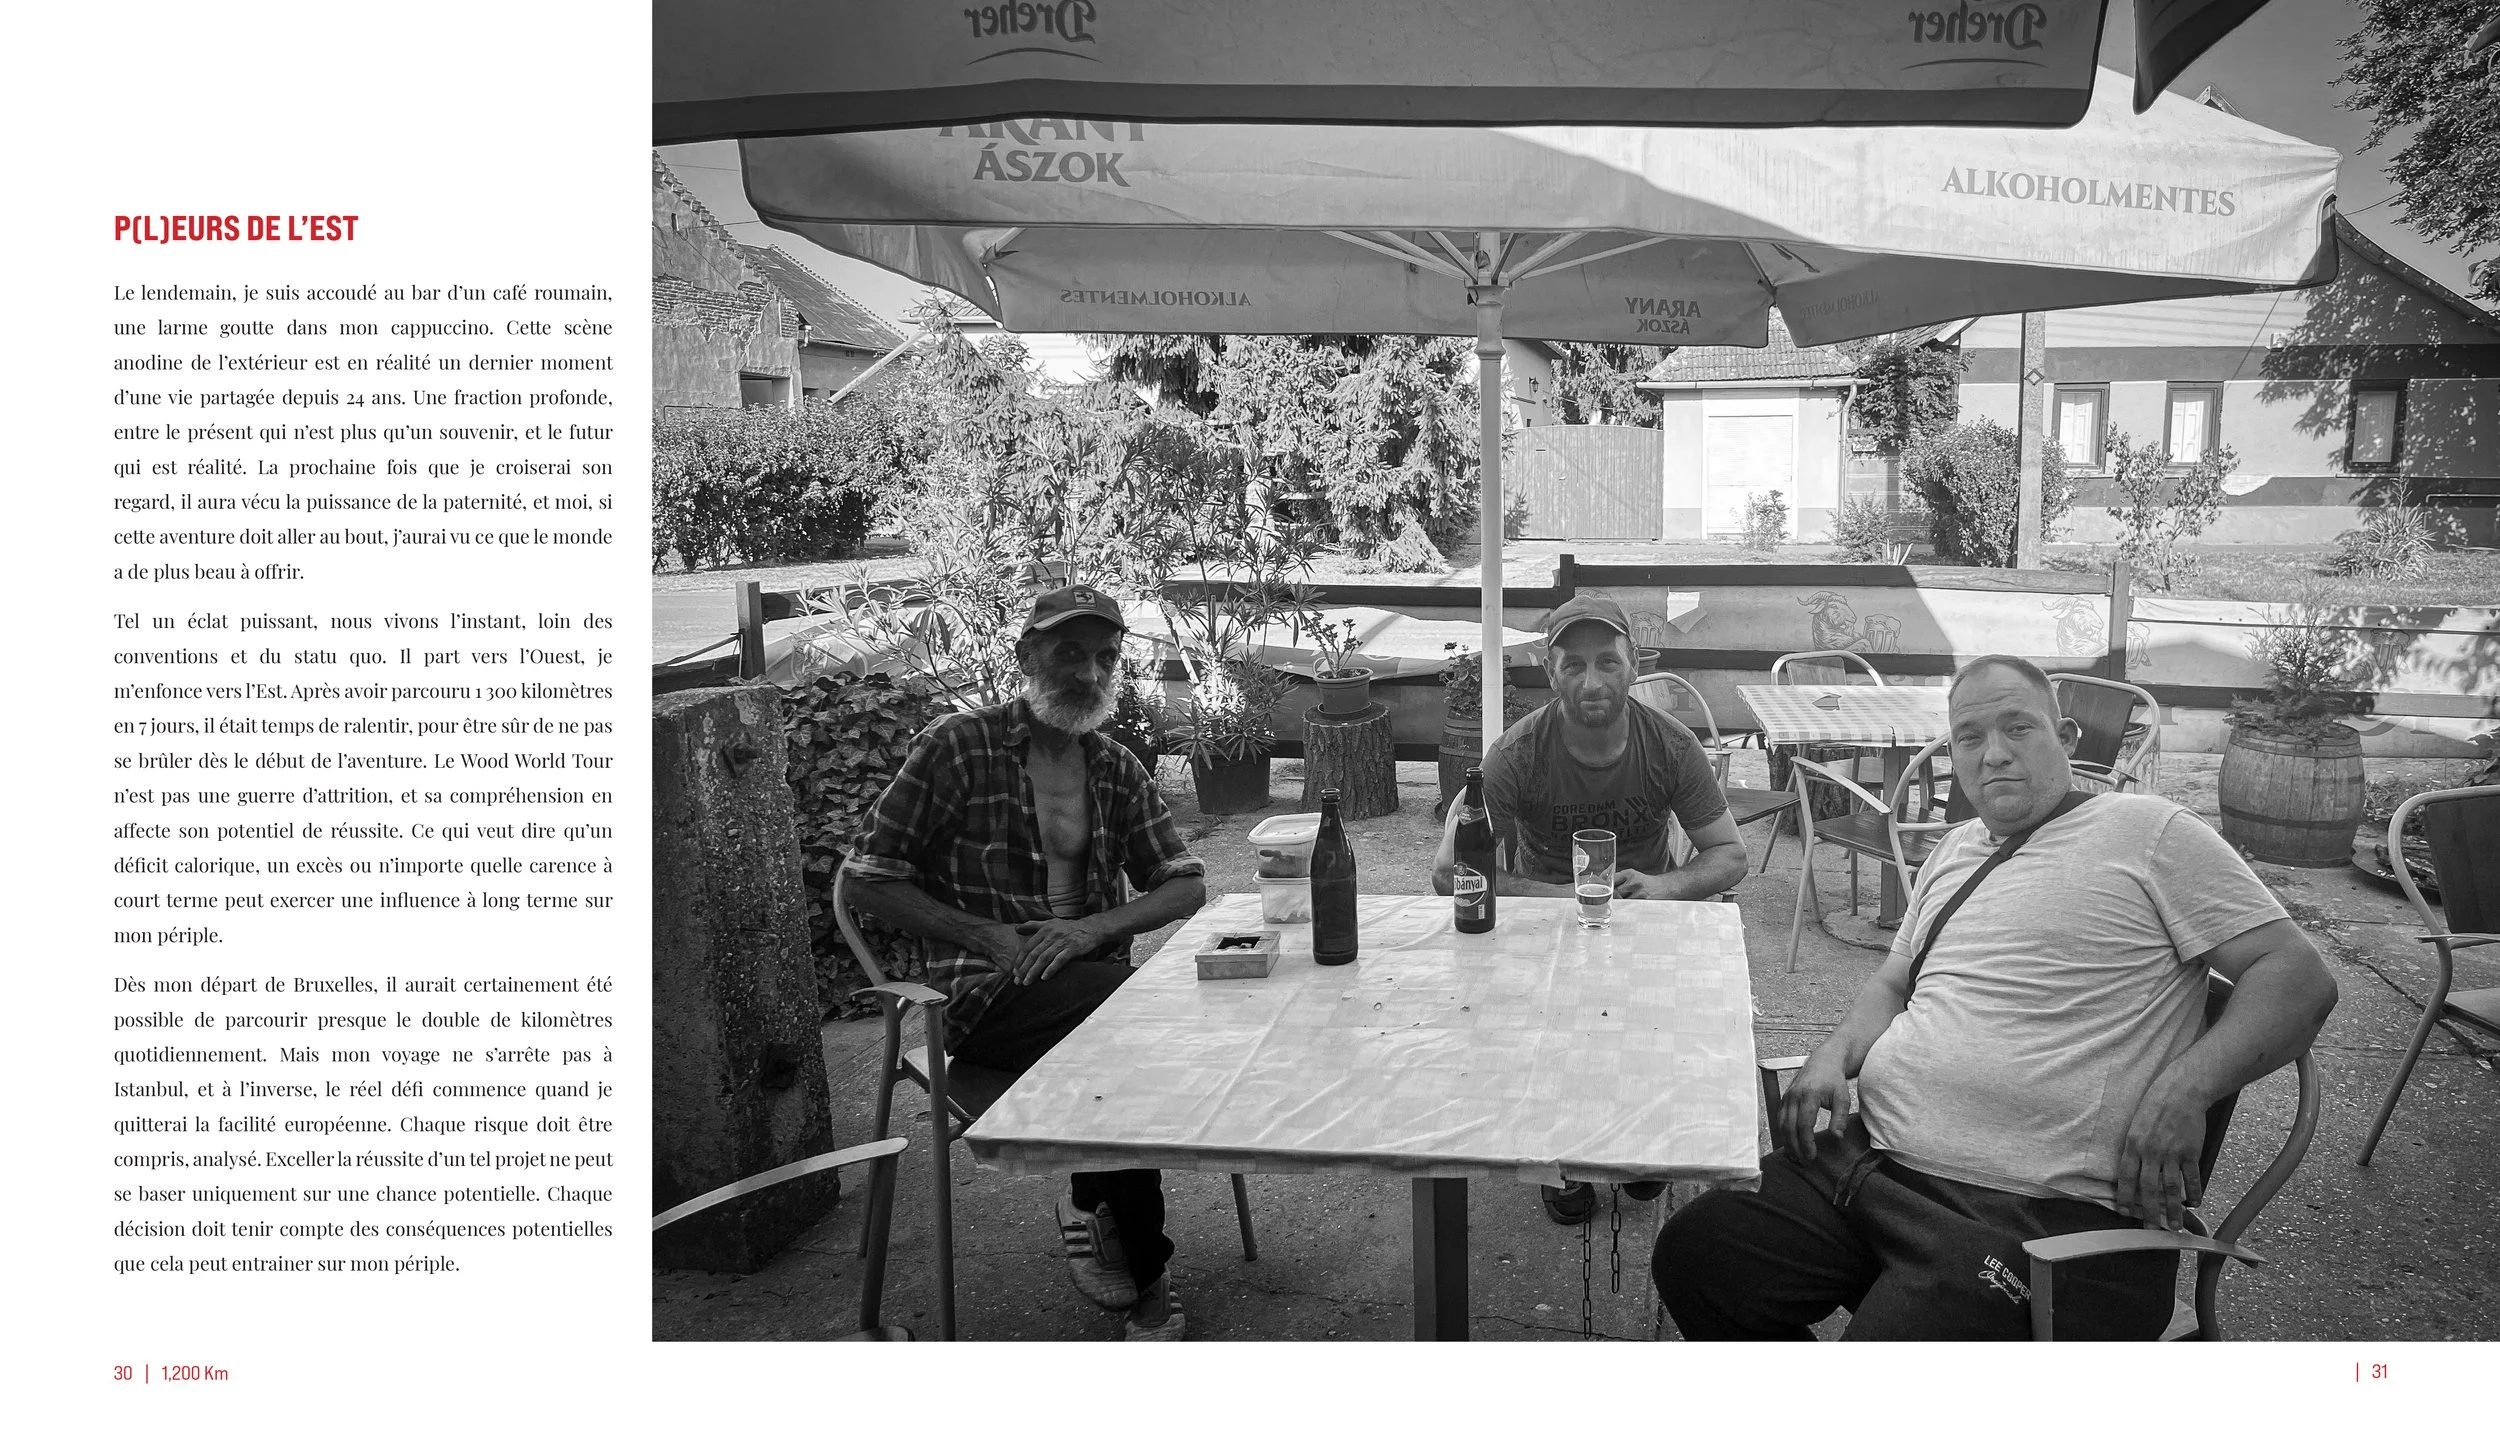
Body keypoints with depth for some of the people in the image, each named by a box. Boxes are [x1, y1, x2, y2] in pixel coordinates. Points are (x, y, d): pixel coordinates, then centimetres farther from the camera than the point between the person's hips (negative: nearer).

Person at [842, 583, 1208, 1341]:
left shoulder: (1117, 768, 14)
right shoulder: (957, 747, -2)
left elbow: (1187, 885, 11)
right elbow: (871, 879, -3)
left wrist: (1094, 928, -9)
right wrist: (992, 938, -14)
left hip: (1089, 979, 5)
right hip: (985, 994, -4)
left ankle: (1093, 1206, -2)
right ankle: (1142, 1275, -12)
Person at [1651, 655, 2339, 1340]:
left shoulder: (2149, 832, 0)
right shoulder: (1955, 849, 22)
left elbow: (2300, 977, -4)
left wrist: (2184, 1089, -20)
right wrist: (1837, 1053, 7)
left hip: (2037, 1214, -7)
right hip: (1869, 1158, 7)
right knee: (1690, 1253, -5)